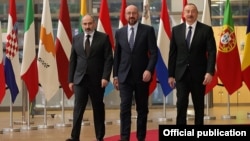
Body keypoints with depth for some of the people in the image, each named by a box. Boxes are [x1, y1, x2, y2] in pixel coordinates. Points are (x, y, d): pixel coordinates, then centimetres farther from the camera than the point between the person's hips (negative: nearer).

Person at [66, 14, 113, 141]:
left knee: (98, 109, 8)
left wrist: (105, 77, -14)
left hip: (97, 80, -2)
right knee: (78, 109, -4)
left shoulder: (103, 38, -1)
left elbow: (109, 59, -5)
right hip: (80, 79, 2)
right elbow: (72, 61, 10)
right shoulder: (76, 39, 9)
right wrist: (71, 79, 5)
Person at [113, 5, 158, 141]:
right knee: (125, 107, -6)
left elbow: (154, 53, -6)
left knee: (142, 108, 7)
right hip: (125, 76, 2)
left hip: (142, 76, -1)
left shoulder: (148, 30, -1)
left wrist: (149, 70, -18)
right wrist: (115, 75, 8)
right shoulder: (119, 32, 8)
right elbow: (117, 56, 12)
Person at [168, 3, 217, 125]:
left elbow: (211, 52, -6)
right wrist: (171, 74, 4)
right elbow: (172, 53, 7)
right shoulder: (176, 30, 6)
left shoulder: (206, 29, -1)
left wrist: (210, 72, -17)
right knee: (181, 104, -6)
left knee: (199, 105, 7)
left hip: (199, 74, -1)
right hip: (181, 74, 1)